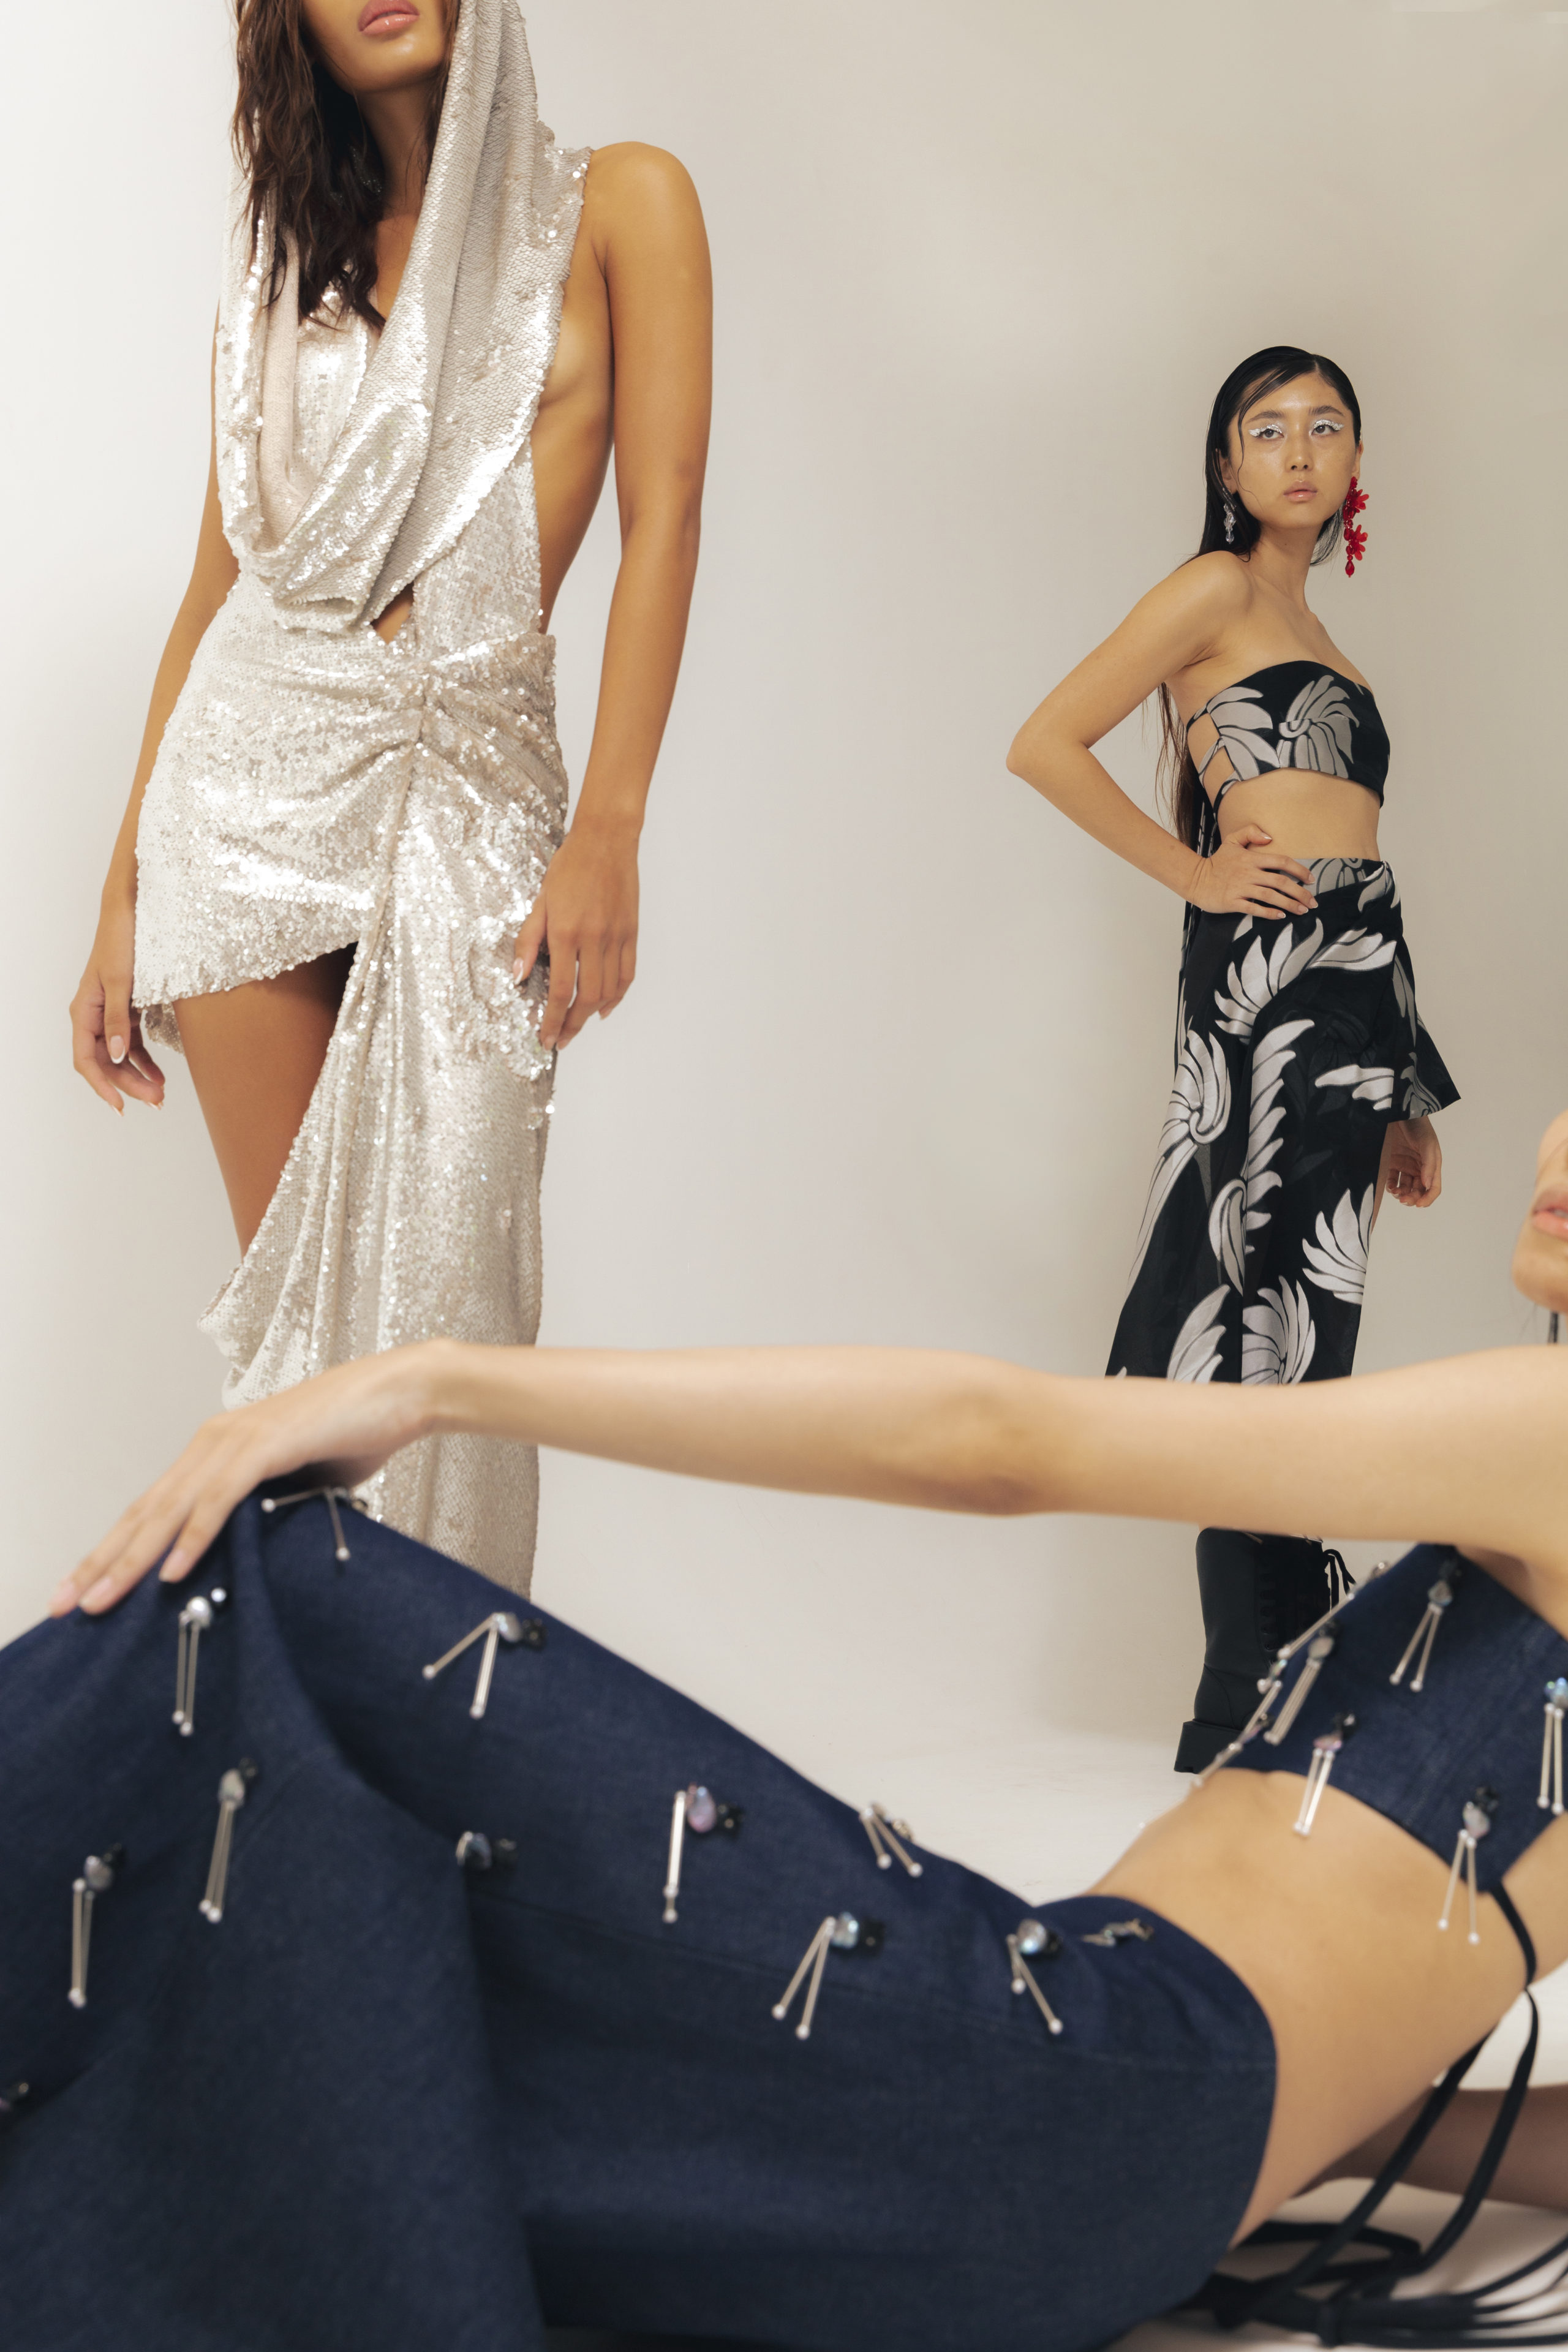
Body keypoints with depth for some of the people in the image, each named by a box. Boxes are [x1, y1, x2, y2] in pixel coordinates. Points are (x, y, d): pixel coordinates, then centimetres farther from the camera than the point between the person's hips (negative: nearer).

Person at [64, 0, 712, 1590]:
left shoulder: (616, 206, 6)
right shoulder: (286, 266, 15)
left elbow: (662, 518, -4)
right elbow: (215, 589, 12)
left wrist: (606, 836, -13)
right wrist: (125, 897, 8)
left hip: (471, 781, -2)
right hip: (256, 775, 3)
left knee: (439, 1276, -7)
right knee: (292, 1296, 1)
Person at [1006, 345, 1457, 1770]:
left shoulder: (1308, 633, 24)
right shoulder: (1220, 588, 1)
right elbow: (1047, 746, -8)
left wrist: (1402, 1098, 18)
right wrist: (1193, 873, -5)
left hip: (1349, 981, 8)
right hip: (1267, 972, -8)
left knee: (1294, 1334, 8)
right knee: (1273, 1336, -7)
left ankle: (1283, 1695, 13)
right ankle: (1249, 1717, -3)